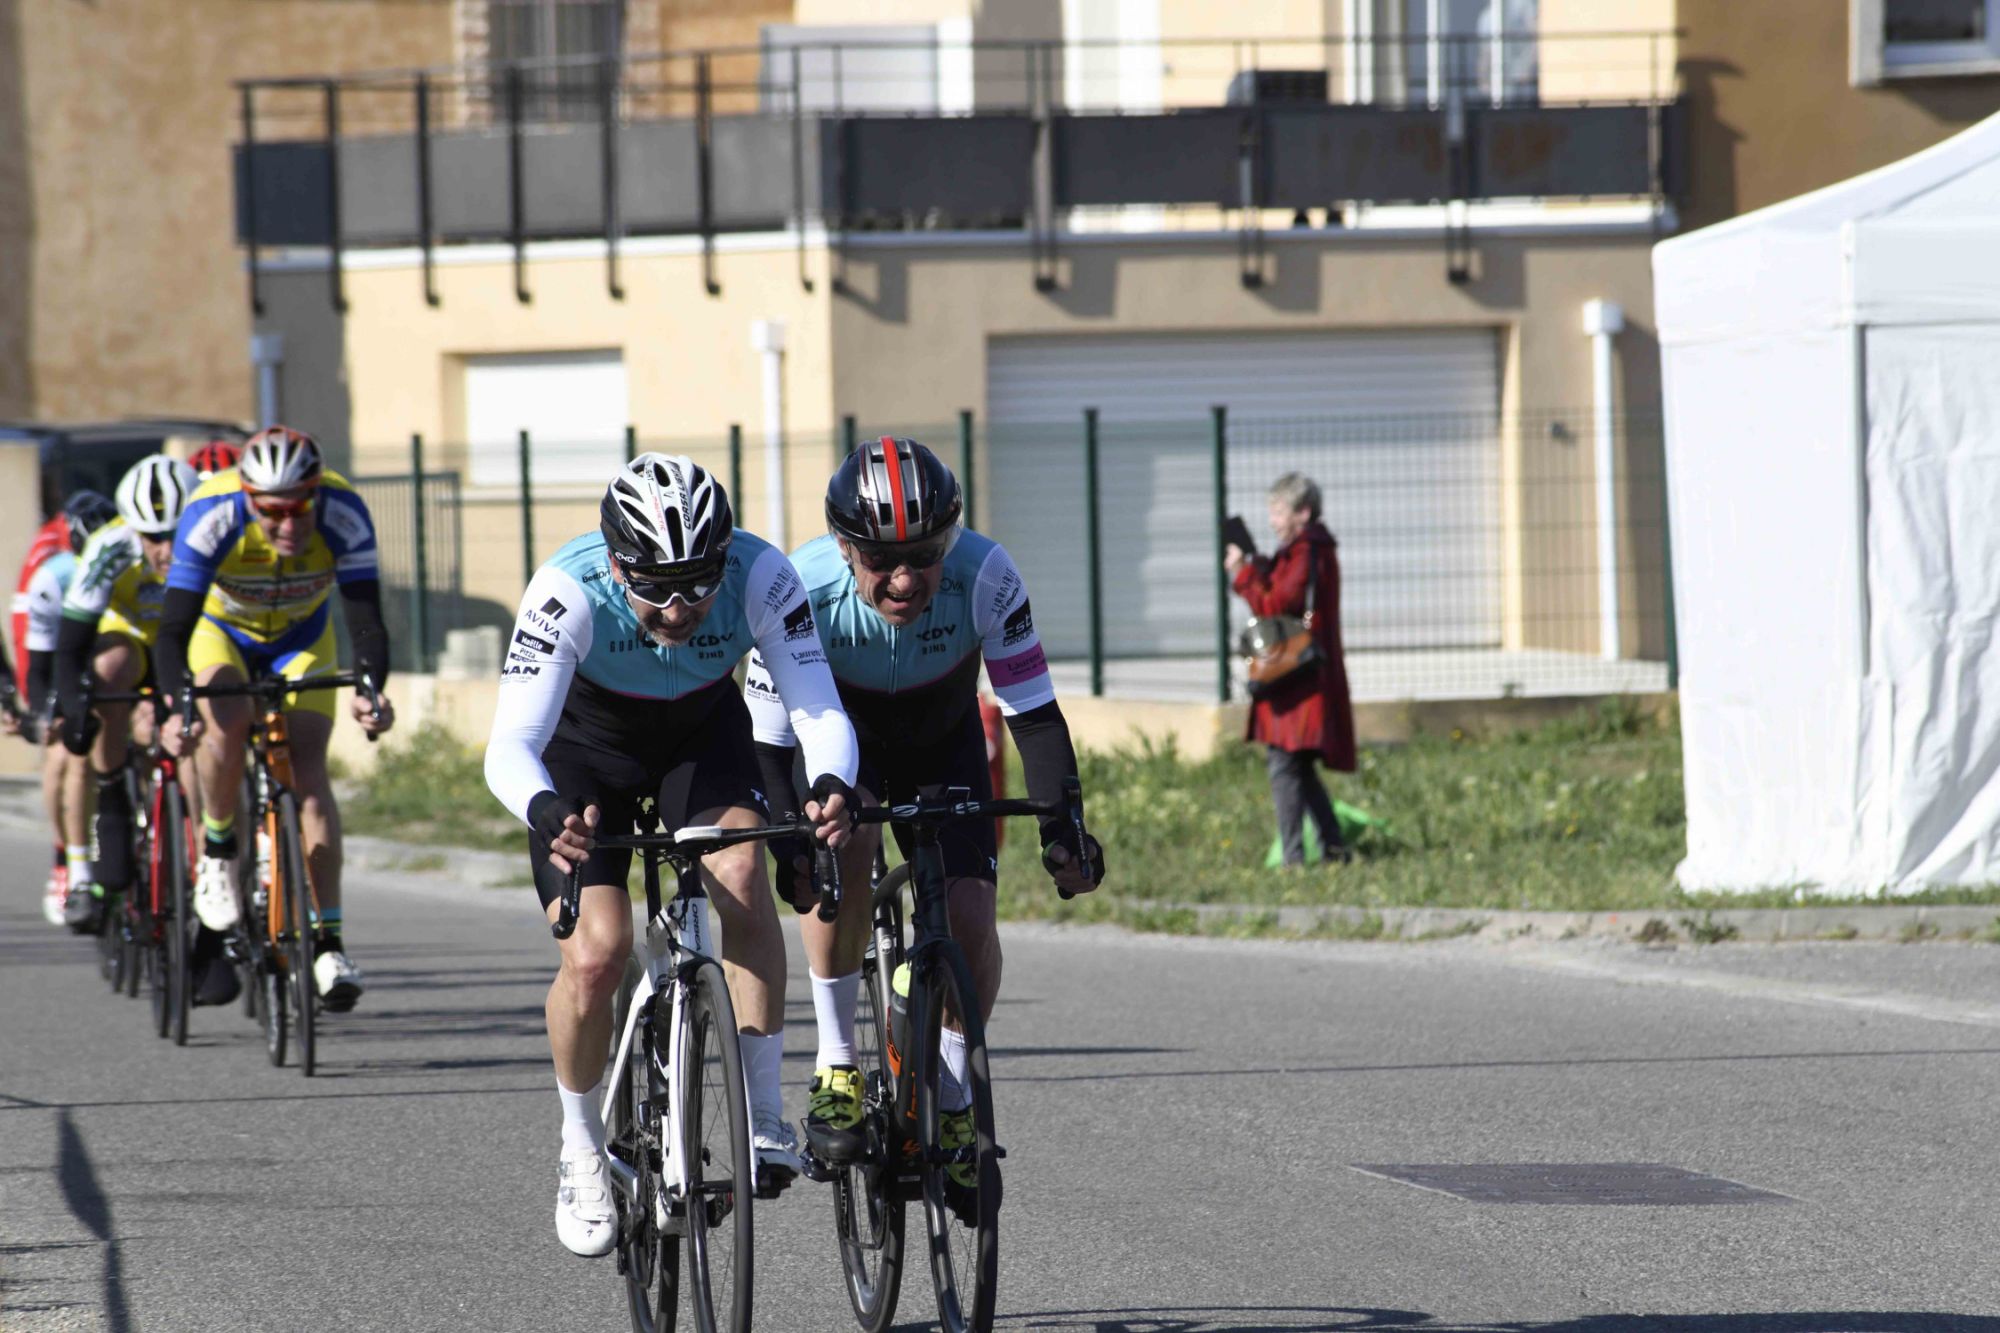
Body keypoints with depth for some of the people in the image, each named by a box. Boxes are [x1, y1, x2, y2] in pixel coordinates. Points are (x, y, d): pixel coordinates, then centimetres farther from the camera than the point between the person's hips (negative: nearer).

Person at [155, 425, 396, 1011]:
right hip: (220, 633, -1)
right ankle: (217, 851, -8)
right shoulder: (211, 517, -36)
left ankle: (329, 943, -14)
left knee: (308, 768, -16)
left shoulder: (343, 515, -33)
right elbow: (174, 629, -37)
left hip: (301, 640, 1)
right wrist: (177, 707, -54)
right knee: (227, 721, -32)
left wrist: (369, 690, -53)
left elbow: (365, 618, -34)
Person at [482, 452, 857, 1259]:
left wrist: (831, 787, -57)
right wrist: (548, 814, -64)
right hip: (585, 746, -1)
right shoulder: (569, 593, -37)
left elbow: (820, 707, -35)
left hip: (701, 735, 1)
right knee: (596, 955, -17)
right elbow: (510, 746, -42)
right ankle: (582, 1153, 8)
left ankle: (764, 1116, -18)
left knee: (740, 873, -28)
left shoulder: (760, 576, -33)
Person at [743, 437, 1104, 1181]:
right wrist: (788, 848, -39)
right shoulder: (805, 589, -33)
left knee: (969, 916, -15)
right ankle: (836, 1065, -18)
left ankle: (955, 1106, 9)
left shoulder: (984, 575, -33)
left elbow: (1034, 712, -27)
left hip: (945, 748, 1)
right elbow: (767, 737, -26)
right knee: (843, 848, -33)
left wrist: (1061, 829, -38)